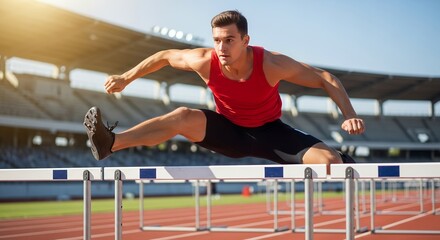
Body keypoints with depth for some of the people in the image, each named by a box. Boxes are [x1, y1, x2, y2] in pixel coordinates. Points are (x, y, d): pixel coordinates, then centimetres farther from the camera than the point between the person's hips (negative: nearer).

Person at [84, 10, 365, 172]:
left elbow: (326, 79, -22)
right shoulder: (205, 61, -24)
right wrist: (126, 78, 2)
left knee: (330, 160, -22)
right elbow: (165, 56, -5)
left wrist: (350, 115, -32)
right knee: (183, 117, -26)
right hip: (230, 130, 1)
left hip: (270, 132, -1)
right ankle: (111, 143, -29)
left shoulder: (272, 64, -31)